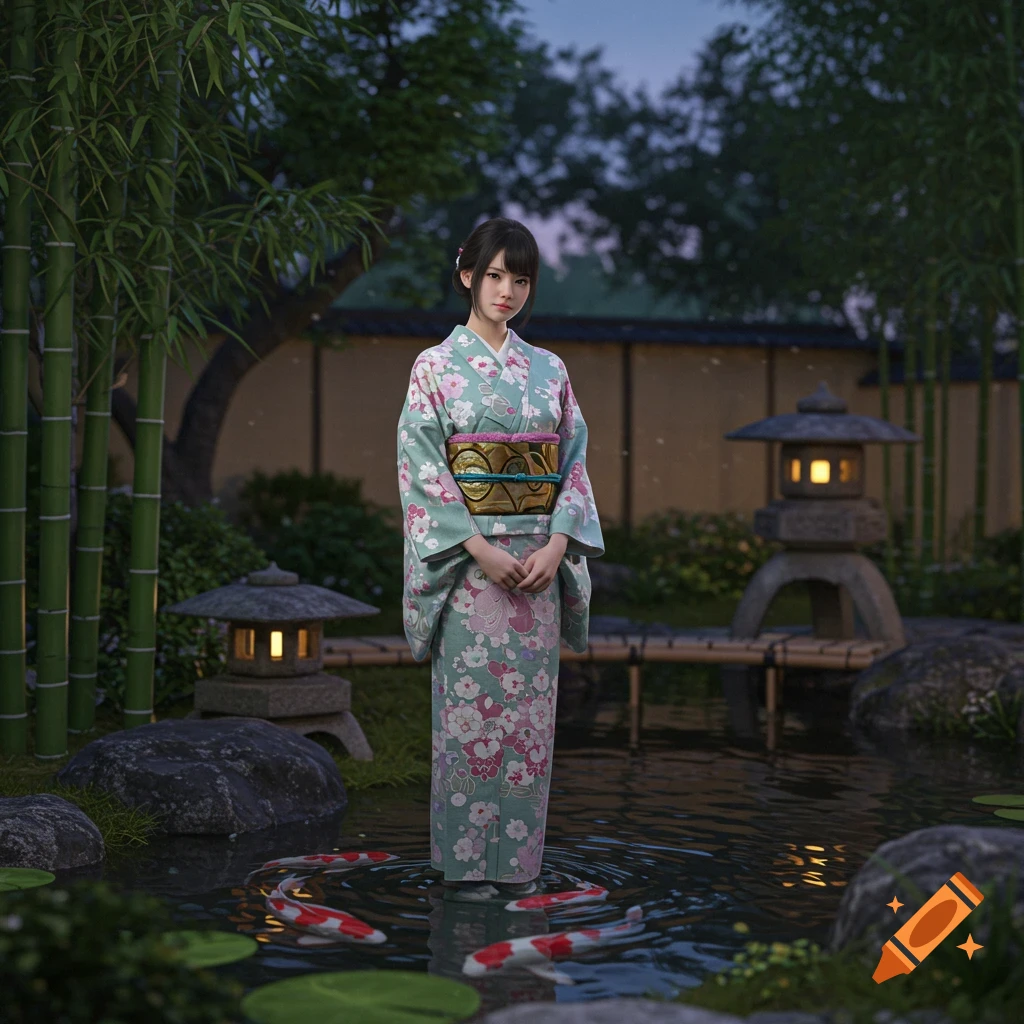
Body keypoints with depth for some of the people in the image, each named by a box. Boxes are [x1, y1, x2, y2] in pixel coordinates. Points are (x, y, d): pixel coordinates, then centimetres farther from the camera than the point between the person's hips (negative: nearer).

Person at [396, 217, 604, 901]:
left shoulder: (549, 369, 11)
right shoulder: (436, 366, 0)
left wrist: (557, 546, -7)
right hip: (467, 560, -4)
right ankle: (467, 861, 7)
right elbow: (421, 470, -7)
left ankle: (519, 858, 13)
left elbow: (575, 464, 9)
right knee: (468, 707, -2)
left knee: (529, 709, 5)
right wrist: (479, 549, -15)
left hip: (540, 560, 4)